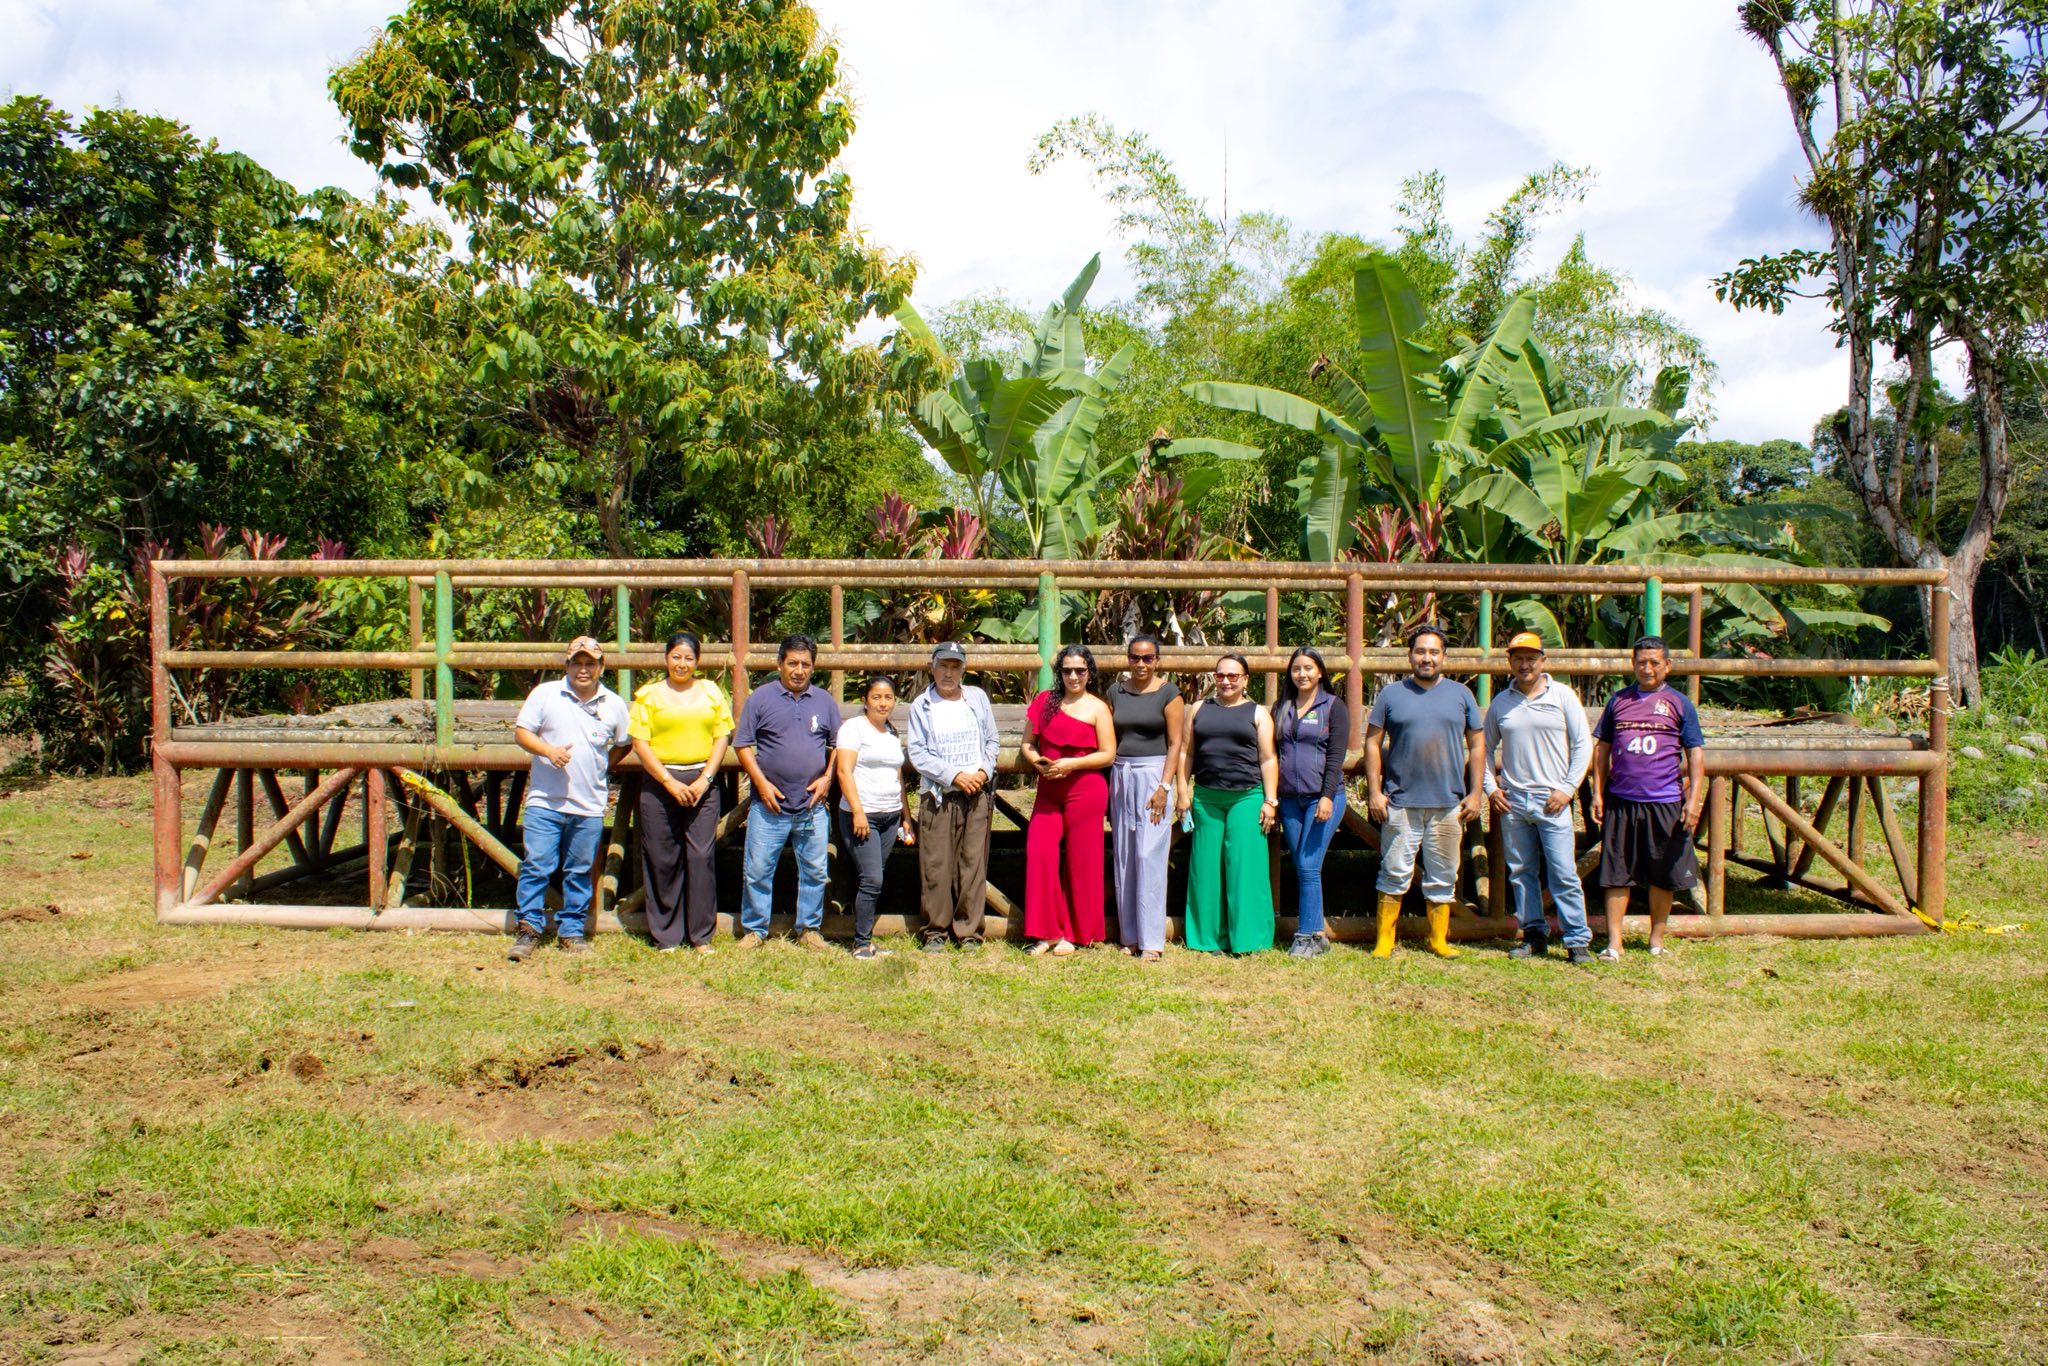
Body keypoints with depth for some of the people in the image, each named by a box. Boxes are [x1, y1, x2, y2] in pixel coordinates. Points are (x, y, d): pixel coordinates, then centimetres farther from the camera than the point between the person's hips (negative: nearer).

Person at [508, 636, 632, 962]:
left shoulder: (614, 704, 7)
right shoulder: (545, 693, 2)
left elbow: (621, 745, 18)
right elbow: (521, 731, 1)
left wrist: (599, 766, 9)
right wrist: (549, 751, -15)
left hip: (590, 805, 2)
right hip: (545, 801, -2)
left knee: (579, 872, 8)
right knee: (536, 866, -4)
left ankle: (571, 932, 19)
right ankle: (529, 929, 8)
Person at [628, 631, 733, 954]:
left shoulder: (711, 691, 11)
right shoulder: (649, 695, 5)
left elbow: (722, 736, 6)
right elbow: (640, 743, -2)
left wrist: (705, 779, -5)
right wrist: (670, 782, -10)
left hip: (703, 783, 1)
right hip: (660, 782, -1)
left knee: (701, 856, -3)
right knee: (662, 860, 2)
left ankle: (701, 934, 7)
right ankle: (666, 936, 12)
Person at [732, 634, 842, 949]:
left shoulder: (824, 701, 9)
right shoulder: (760, 698, 0)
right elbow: (743, 744, -1)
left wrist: (827, 777, 0)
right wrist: (761, 783, -9)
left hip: (812, 806, 2)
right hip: (770, 805, -2)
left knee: (814, 872, 8)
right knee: (758, 870, 2)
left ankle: (809, 928, 21)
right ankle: (754, 930, 15)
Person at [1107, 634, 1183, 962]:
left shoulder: (1168, 694, -2)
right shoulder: (1116, 691, 9)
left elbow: (1175, 744, -5)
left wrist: (1164, 787, -13)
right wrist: (1108, 783, 3)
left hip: (1153, 773, -4)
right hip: (1121, 776, 5)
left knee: (1149, 857, -8)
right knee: (1123, 858, 6)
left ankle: (1151, 940, -3)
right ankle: (1129, 935, 14)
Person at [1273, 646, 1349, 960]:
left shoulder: (1334, 707, 0)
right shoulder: (1281, 707, 13)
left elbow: (1336, 756, -7)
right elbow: (1273, 752, 15)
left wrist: (1327, 797, -16)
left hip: (1322, 797, -5)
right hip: (1290, 799, 5)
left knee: (1308, 867, -9)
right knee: (1301, 869, 6)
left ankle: (1307, 936, -2)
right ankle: (1317, 936, 14)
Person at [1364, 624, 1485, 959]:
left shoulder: (1461, 694, 8)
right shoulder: (1391, 694, 4)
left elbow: (1476, 746, 9)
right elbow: (1372, 742, 4)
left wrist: (1475, 793, 3)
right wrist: (1374, 791, -4)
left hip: (1448, 804, 2)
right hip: (1400, 803, -1)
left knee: (1443, 877, 9)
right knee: (1394, 874, 2)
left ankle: (1439, 940, 20)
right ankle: (1384, 941, 10)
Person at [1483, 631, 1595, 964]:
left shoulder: (1562, 695, 2)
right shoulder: (1501, 702, 9)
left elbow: (1583, 744, 1)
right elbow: (1487, 747, 18)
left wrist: (1567, 788, -6)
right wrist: (1490, 787, 6)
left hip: (1551, 800, -3)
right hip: (1512, 800, 3)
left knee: (1564, 873, -5)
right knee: (1521, 872, 7)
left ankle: (1578, 940, 2)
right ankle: (1534, 934, 18)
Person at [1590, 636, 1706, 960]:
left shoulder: (1679, 703, 4)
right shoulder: (1619, 700, 9)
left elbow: (1696, 755, 3)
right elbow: (1602, 748, 14)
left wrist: (1694, 800, -5)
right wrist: (1598, 792, 7)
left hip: (1664, 803, -1)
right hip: (1621, 802, 1)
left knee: (1662, 876, 8)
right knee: (1617, 875, 2)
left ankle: (1657, 938, 23)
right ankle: (1614, 942, 7)